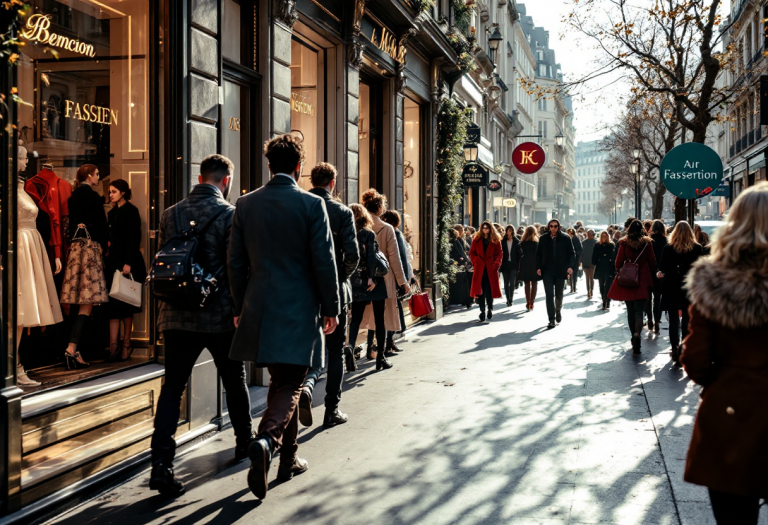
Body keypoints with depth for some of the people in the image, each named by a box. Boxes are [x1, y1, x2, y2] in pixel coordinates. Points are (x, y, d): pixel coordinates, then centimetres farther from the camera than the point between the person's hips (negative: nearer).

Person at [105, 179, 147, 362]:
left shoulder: (131, 211, -6)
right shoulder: (112, 213, 16)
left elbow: (134, 238, -12)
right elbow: (111, 238, 18)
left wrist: (128, 263, -19)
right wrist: (108, 255, 7)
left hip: (127, 261, -7)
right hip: (114, 261, 7)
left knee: (125, 304, -1)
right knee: (113, 304, -2)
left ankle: (126, 345, 7)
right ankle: (114, 345, -5)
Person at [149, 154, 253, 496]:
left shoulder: (171, 214, 6)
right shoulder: (229, 214, -9)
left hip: (177, 316, 3)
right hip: (221, 316, -3)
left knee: (172, 387, 2)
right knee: (235, 381, 17)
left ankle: (161, 465, -8)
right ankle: (245, 442, 35)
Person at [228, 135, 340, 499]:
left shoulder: (245, 204, 3)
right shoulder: (311, 205, -8)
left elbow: (235, 261, 7)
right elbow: (324, 261, -8)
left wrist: (241, 307, 16)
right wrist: (331, 309, 2)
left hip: (259, 310, 4)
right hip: (299, 311, -4)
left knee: (279, 381, 18)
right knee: (290, 386, 2)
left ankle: (288, 458, 27)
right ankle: (265, 439, -24)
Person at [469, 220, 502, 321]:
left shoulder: (495, 241, 7)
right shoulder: (477, 240, 10)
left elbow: (499, 254, 6)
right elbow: (472, 253, 11)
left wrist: (496, 263, -8)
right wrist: (475, 261, -3)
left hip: (490, 269, -1)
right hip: (479, 269, 1)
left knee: (490, 290, -5)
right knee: (480, 291, -3)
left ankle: (490, 309, 14)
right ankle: (482, 311, 2)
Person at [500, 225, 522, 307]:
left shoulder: (516, 242, 2)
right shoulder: (503, 242, 5)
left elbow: (520, 253, 2)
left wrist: (518, 264, -6)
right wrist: (501, 264, -4)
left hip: (513, 264, -2)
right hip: (505, 264, 2)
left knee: (512, 283, -11)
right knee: (506, 284, 6)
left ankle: (510, 299, -8)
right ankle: (508, 299, 15)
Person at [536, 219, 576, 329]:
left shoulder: (565, 238, 0)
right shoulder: (543, 239, 5)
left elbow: (572, 253, 0)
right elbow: (538, 254, 9)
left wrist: (571, 266, -14)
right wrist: (538, 267, -3)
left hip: (560, 270, 0)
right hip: (547, 271, 0)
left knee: (559, 294, 13)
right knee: (549, 294, -7)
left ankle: (558, 311, 41)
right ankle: (551, 319, -6)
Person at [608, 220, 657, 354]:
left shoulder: (624, 243, -4)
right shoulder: (646, 243, -3)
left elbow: (619, 262, -2)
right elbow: (652, 262, 1)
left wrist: (619, 272, 16)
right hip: (642, 281, -1)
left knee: (630, 311, 13)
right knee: (639, 311, -4)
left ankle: (634, 337, 20)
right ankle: (637, 334, -28)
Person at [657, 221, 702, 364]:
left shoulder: (668, 248, -5)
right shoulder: (697, 248, -4)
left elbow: (662, 269, -3)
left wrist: (660, 273, 16)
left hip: (671, 289, 0)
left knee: (673, 320, 5)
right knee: (688, 320, 8)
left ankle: (675, 350, 1)